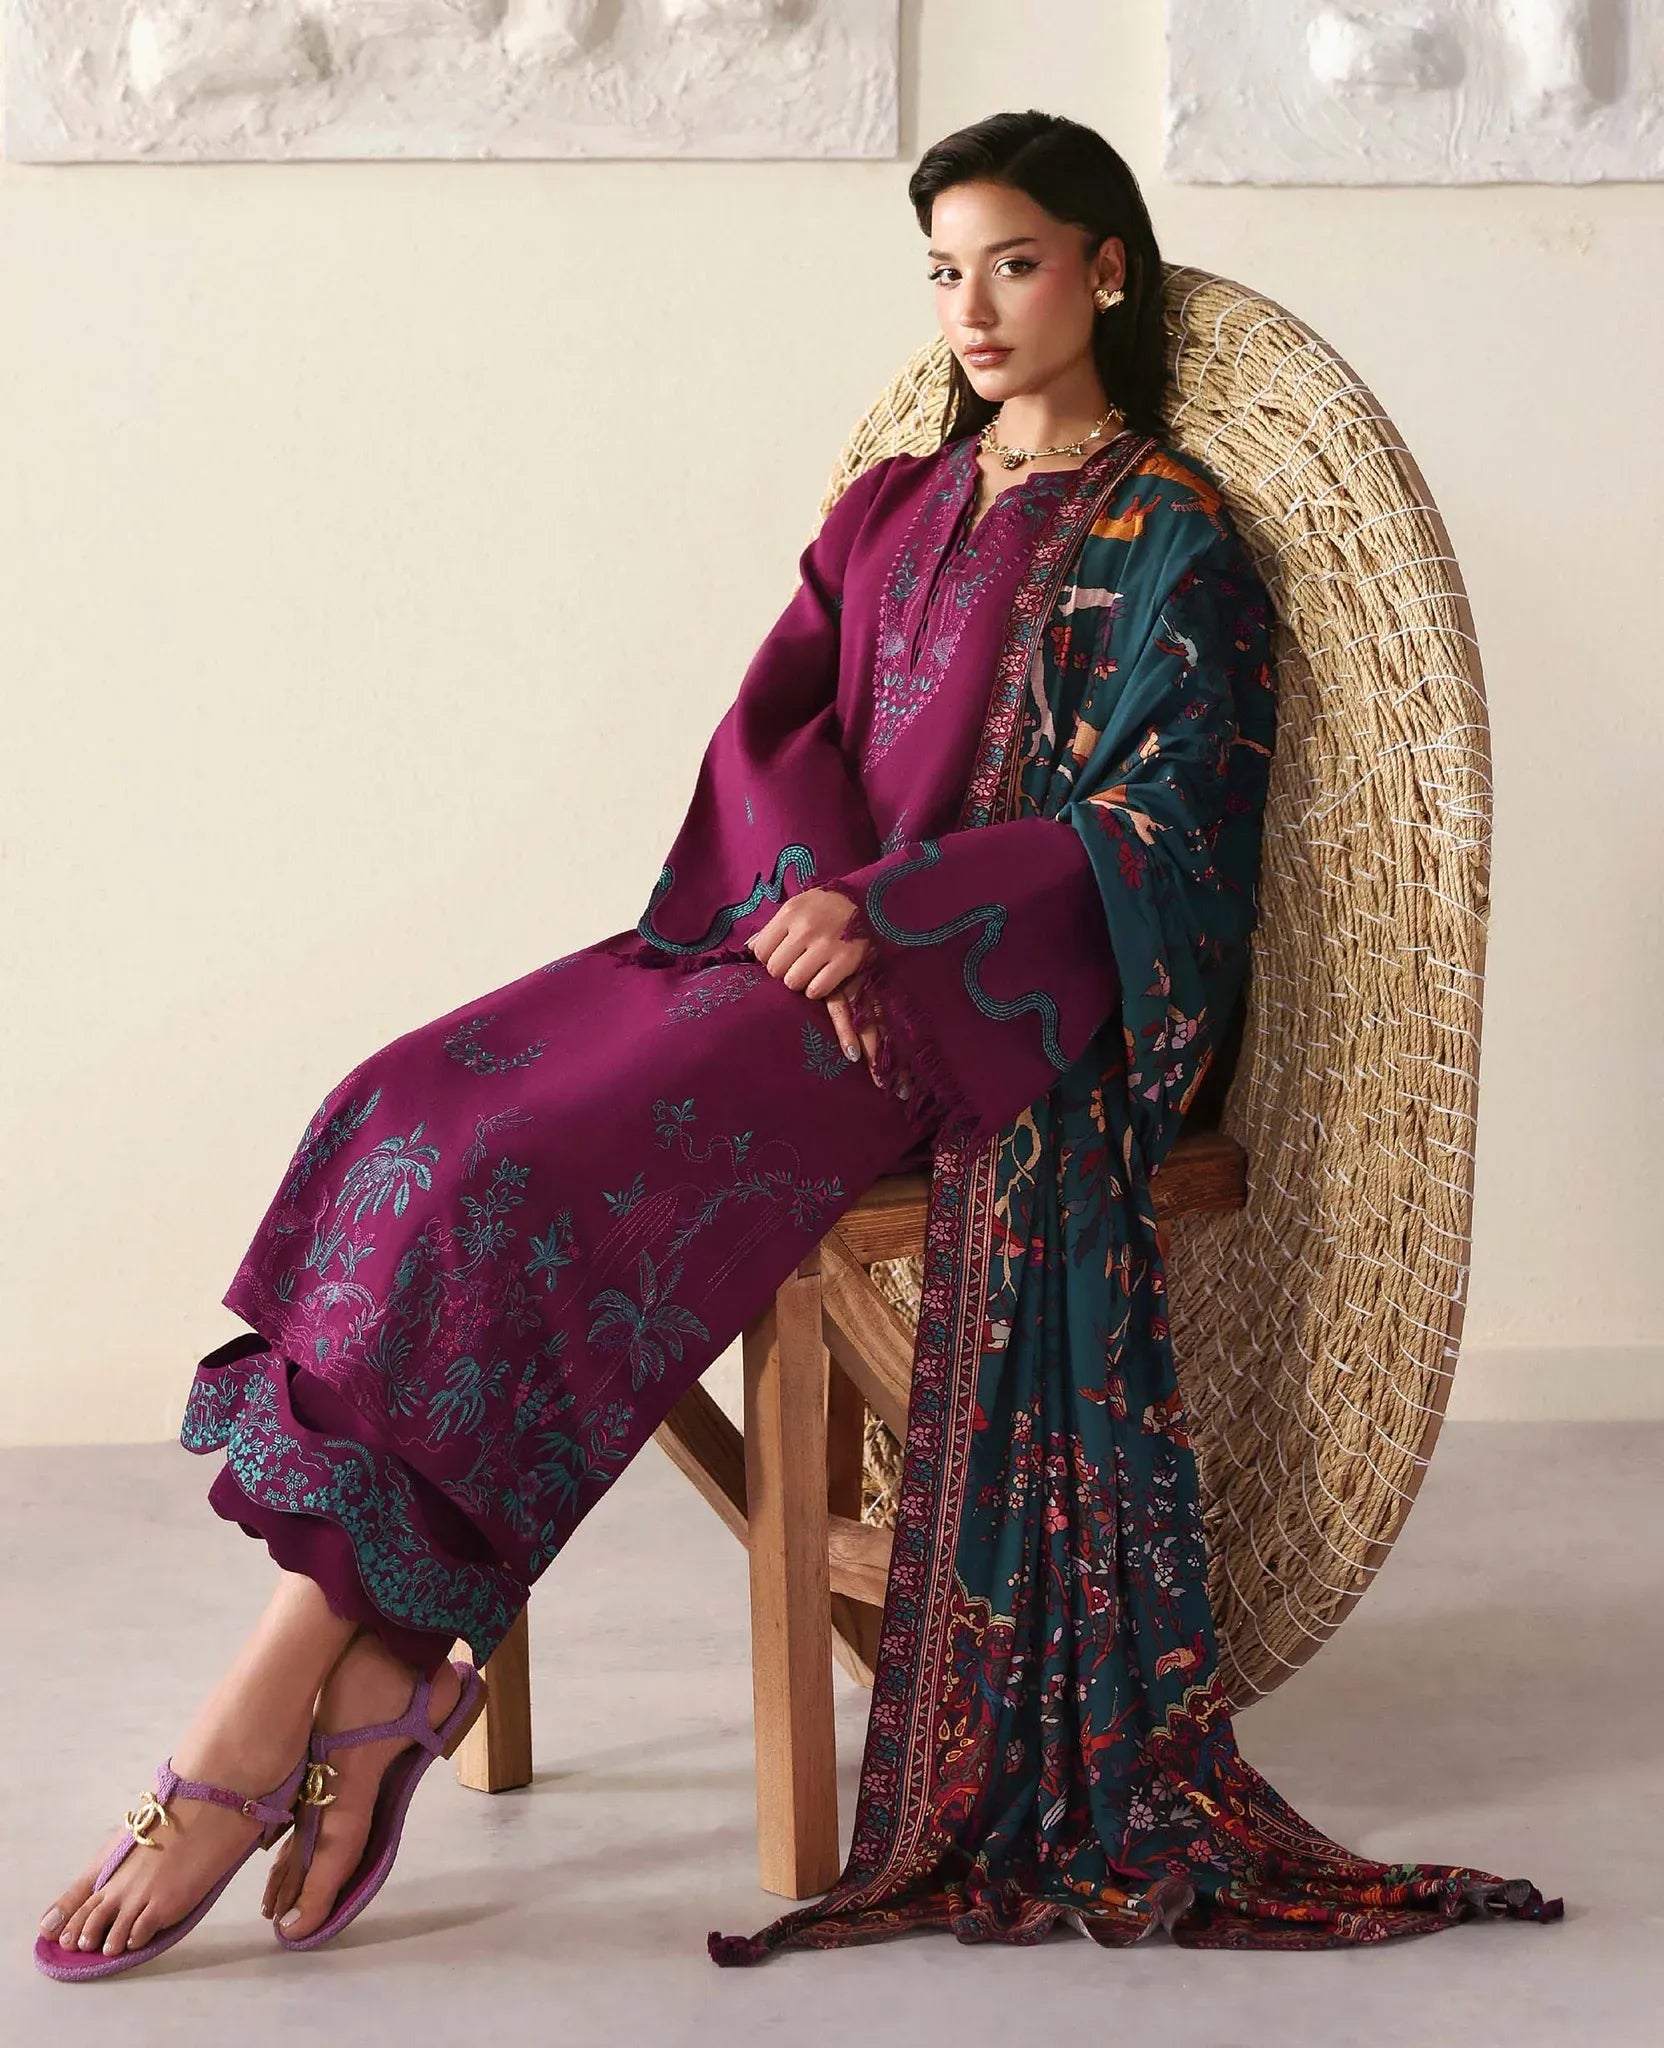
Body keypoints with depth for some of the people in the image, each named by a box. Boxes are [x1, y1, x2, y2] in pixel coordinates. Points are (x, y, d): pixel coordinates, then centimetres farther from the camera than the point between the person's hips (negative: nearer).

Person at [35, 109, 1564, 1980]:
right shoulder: (891, 511, 23)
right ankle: (377, 1661, -26)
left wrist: (890, 911, -19)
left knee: (540, 1168, -29)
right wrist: (810, 902, -11)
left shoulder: (1166, 534, 4)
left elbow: (1160, 826, -7)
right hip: (806, 935, 7)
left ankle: (269, 1712, -25)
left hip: (990, 989, -7)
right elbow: (765, 732, 11)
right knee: (416, 1109, -20)